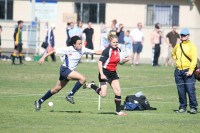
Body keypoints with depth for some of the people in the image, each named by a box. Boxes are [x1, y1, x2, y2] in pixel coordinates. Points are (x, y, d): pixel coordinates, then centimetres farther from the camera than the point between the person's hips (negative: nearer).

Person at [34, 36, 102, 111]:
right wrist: (43, 57, -15)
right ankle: (70, 95, -13)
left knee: (56, 89, 15)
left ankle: (39, 101, 26)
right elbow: (54, 51, -11)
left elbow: (95, 52, 0)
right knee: (82, 78, -22)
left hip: (70, 71, 7)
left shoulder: (82, 50, -1)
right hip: (65, 70, -7)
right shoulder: (68, 50, -16)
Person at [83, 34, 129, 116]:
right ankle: (91, 85, 16)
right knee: (103, 94, -10)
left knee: (118, 91, -1)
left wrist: (125, 60, -3)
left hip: (113, 73, 7)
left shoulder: (118, 50, 3)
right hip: (105, 73, -7)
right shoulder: (107, 51, -19)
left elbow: (119, 61, 18)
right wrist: (102, 74, -31)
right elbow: (100, 62, -22)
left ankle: (118, 111, 9)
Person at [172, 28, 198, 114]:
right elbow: (173, 54, 36)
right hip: (178, 71, 5)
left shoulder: (191, 46, -3)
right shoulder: (177, 46, 14)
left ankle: (193, 108, -4)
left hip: (188, 71, -5)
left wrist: (190, 70, -20)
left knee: (190, 90, -10)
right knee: (181, 91, 6)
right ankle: (182, 107, 13)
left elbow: (194, 59, -11)